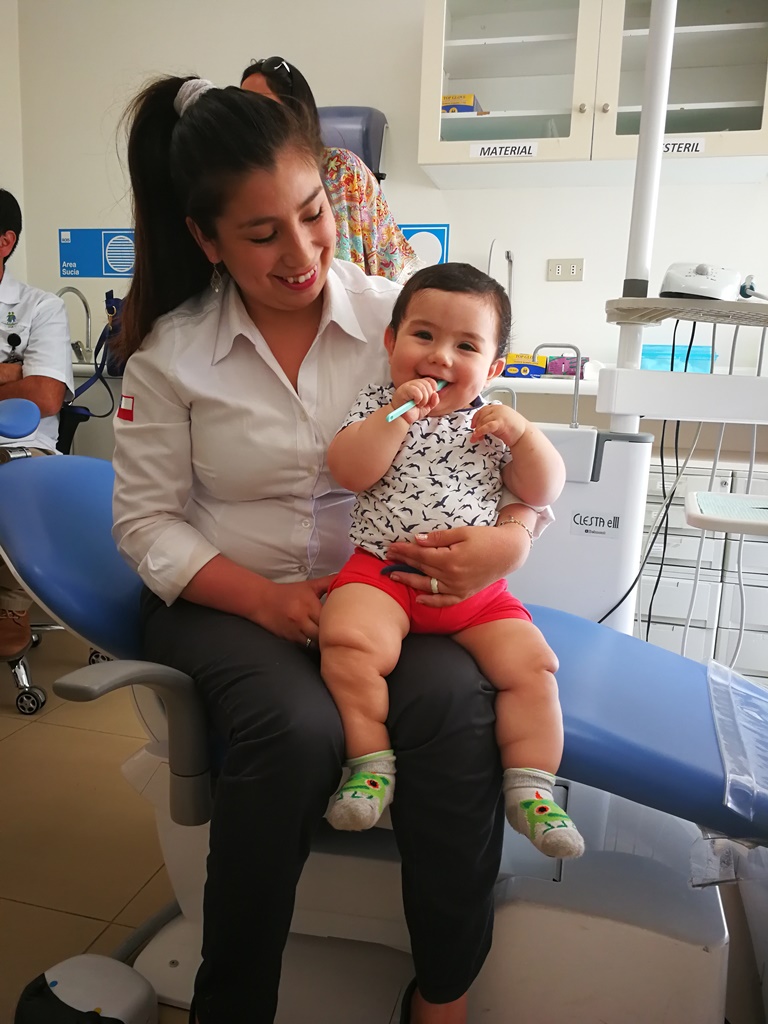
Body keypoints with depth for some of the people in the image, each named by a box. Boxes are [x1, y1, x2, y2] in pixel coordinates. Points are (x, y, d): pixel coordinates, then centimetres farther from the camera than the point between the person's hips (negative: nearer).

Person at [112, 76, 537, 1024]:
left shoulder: (397, 315, 1)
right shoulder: (170, 353, -1)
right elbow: (146, 521, -1)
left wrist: (509, 539, -22)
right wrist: (267, 598, -17)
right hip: (229, 601, 0)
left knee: (454, 704, -28)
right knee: (298, 728, -31)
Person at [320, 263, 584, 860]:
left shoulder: (492, 424, 14)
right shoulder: (379, 407, 9)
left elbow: (545, 491, 9)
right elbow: (349, 472, -7)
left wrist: (521, 432, -6)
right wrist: (399, 413, -15)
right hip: (382, 571, -2)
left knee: (532, 664, -12)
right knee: (348, 643, -28)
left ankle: (531, 788, 3)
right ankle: (372, 764, -10)